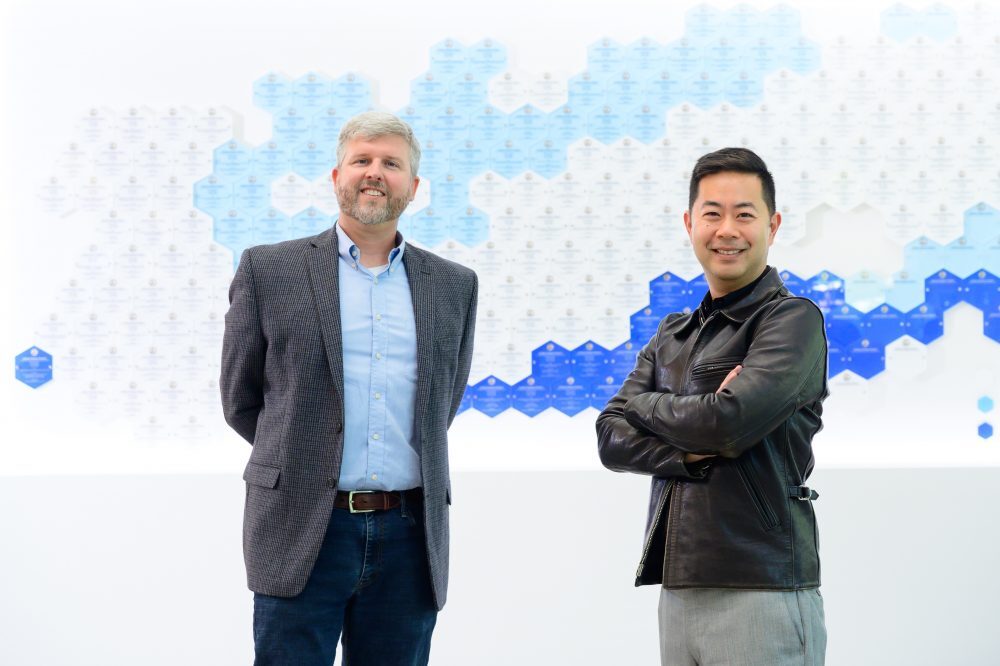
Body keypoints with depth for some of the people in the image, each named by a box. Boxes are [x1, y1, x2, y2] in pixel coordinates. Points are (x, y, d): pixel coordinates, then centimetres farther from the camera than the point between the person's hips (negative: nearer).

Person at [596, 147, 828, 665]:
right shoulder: (673, 335, 16)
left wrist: (645, 403, 0)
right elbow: (612, 440, 7)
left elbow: (730, 422, -18)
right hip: (679, 592, 6)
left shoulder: (792, 319, -5)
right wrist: (692, 451, -12)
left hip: (760, 593, -6)